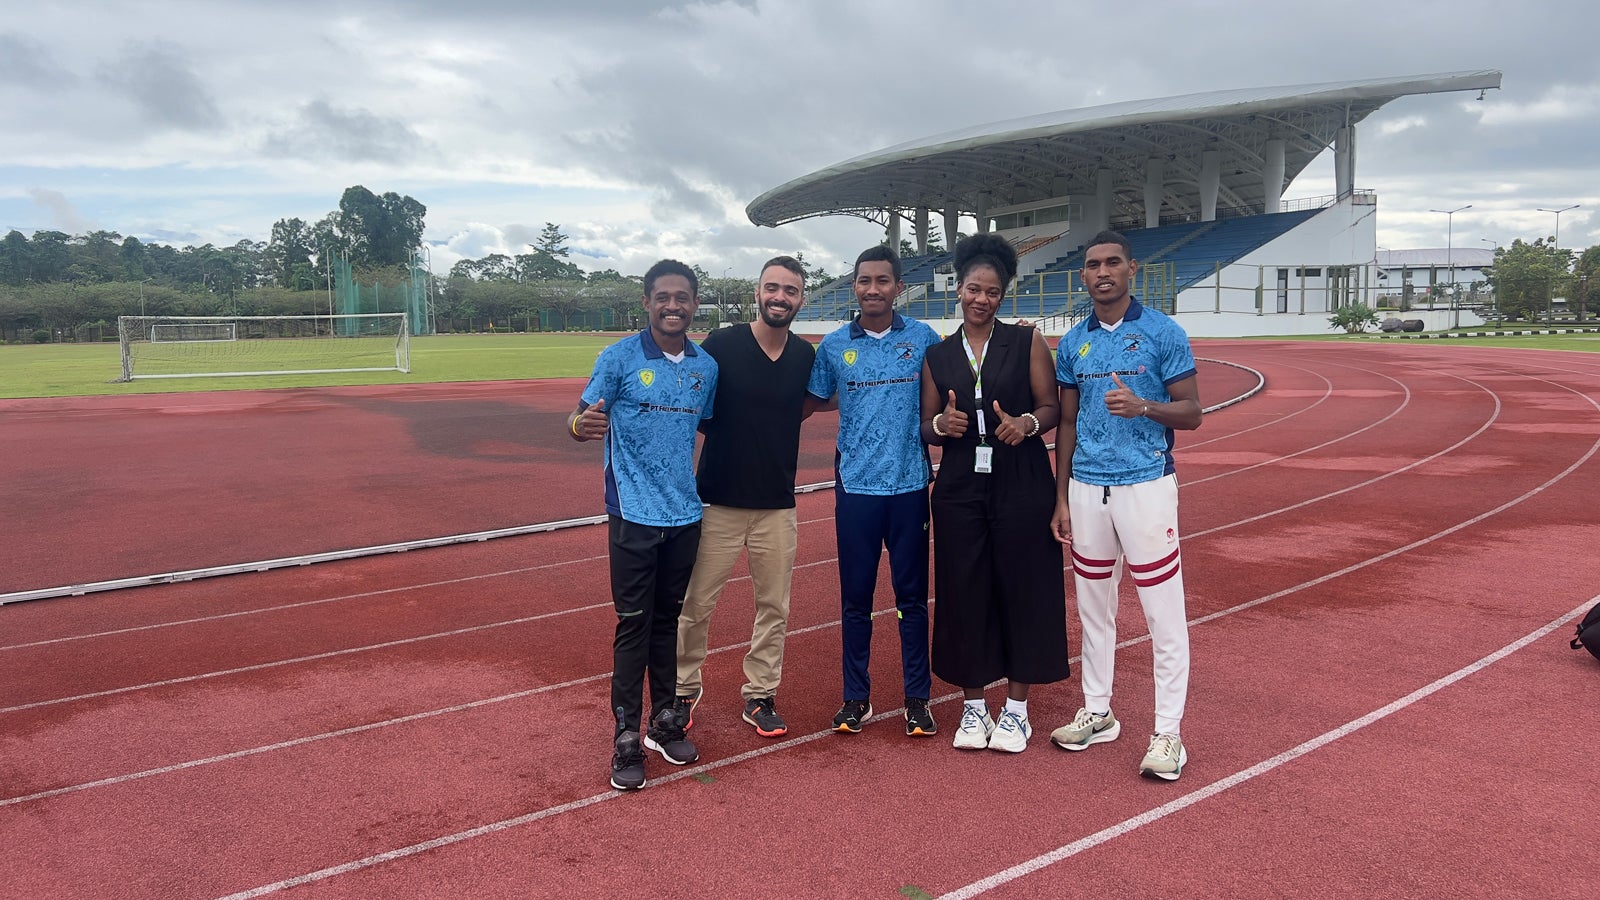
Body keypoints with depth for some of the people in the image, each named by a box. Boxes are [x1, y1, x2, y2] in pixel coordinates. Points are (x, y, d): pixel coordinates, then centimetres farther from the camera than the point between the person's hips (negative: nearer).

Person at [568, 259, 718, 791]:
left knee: (667, 619, 14)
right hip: (634, 515, -4)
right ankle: (626, 736, 9)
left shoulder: (707, 366, 5)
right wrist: (584, 424, -30)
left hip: (685, 516, 4)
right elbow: (583, 421, -7)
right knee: (634, 623, -1)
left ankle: (665, 722, 26)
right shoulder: (620, 357, -7)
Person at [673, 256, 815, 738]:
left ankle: (760, 695, 25)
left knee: (774, 606, 10)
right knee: (696, 604, 4)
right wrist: (721, 432, -10)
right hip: (718, 501, -3)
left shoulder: (806, 356, 2)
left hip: (778, 504, 3)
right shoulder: (721, 345, -8)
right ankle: (684, 691, 23)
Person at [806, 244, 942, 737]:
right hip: (856, 487, 1)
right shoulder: (834, 345, 3)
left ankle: (917, 698, 20)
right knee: (855, 597, 8)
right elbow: (813, 402, 10)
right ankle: (856, 696, 22)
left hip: (909, 486, -1)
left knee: (912, 597, 7)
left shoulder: (924, 339, 0)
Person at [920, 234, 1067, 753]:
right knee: (964, 593, 4)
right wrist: (942, 424, -11)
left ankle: (1016, 709, 18)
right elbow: (927, 427, 11)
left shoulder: (1027, 342, 2)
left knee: (1023, 590, 2)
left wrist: (1028, 423, -21)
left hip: (1021, 486, -2)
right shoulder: (938, 356, 9)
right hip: (959, 490, 2)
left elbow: (1052, 407, 0)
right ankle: (973, 706, 20)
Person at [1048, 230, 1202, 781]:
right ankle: (1097, 713, 26)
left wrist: (1143, 406, -23)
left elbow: (1192, 413, -4)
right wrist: (1062, 498, 10)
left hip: (1145, 484, -4)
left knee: (1163, 614, -2)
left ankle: (1168, 732, 8)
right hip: (1086, 488, 5)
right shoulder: (1072, 342, 10)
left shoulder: (1163, 333, -3)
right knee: (1093, 607, 13)